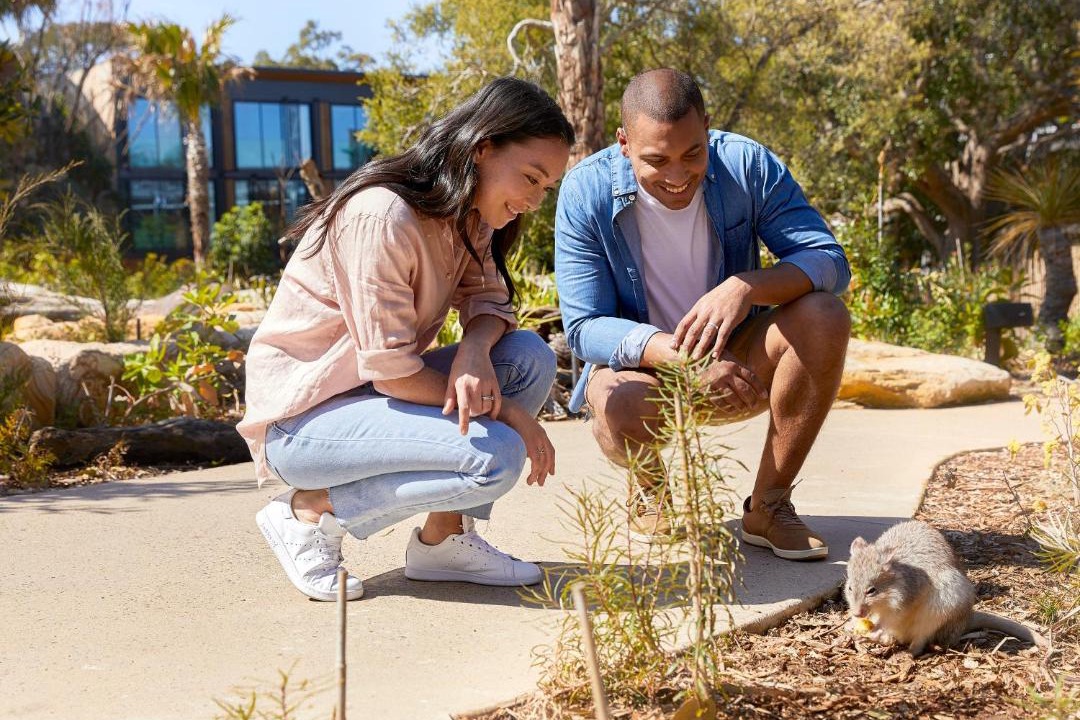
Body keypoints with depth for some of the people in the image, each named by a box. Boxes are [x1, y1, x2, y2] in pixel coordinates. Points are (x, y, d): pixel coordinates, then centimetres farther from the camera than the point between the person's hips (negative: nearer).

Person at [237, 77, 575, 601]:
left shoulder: (467, 214, 3)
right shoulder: (382, 216, -25)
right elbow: (391, 372, -24)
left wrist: (474, 350, -23)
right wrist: (503, 411, -16)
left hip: (378, 393, 9)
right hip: (301, 417, -9)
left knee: (531, 358, -8)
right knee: (496, 456, -26)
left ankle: (444, 538, -2)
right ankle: (310, 510, -8)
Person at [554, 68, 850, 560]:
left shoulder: (747, 165, -14)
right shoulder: (586, 192, -18)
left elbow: (830, 262, -18)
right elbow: (584, 328, -19)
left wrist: (746, 286, -38)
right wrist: (678, 355, -37)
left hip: (735, 364, 3)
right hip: (642, 364, -2)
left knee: (824, 316, -26)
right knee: (620, 408, -38)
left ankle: (769, 505, -11)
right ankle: (649, 486, 3)